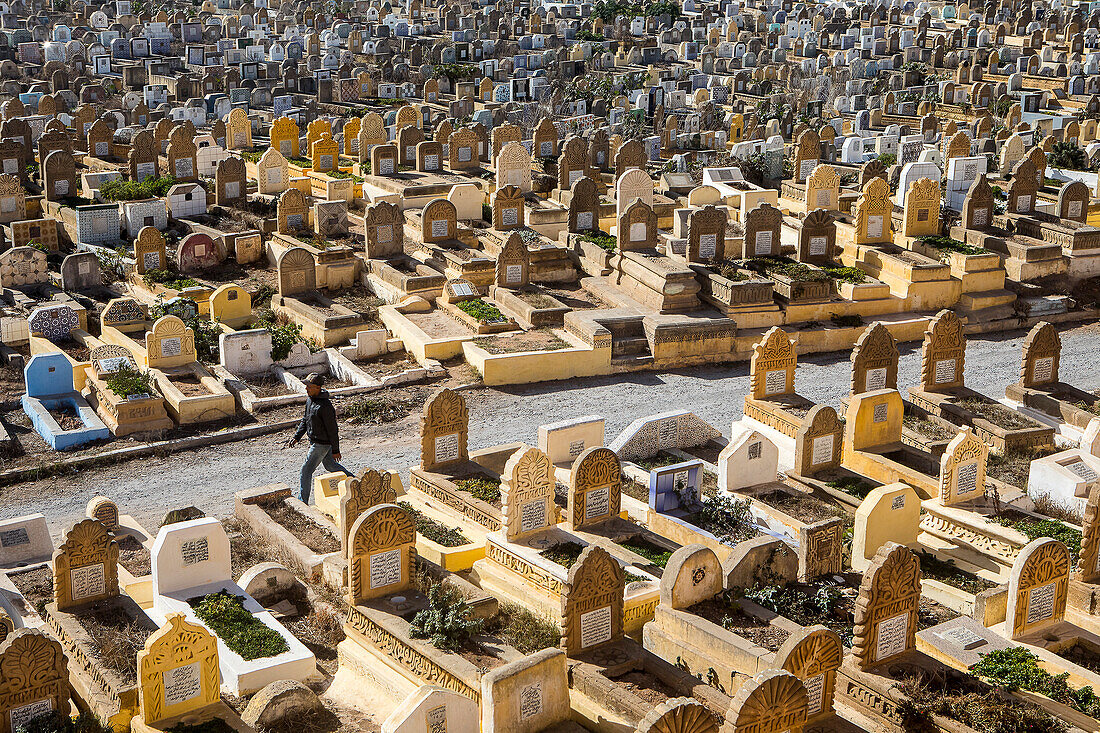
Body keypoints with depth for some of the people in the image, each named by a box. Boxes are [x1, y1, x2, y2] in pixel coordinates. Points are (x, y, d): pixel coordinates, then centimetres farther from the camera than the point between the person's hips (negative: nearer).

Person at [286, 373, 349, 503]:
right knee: (330, 465, 23)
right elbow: (305, 420, 15)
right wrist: (296, 437, 7)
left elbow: (333, 430, -21)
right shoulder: (310, 401, 2)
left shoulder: (325, 406, -26)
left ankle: (302, 501, 6)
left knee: (306, 470, -3)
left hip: (321, 444, -9)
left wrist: (335, 450, -16)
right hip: (314, 441, 9)